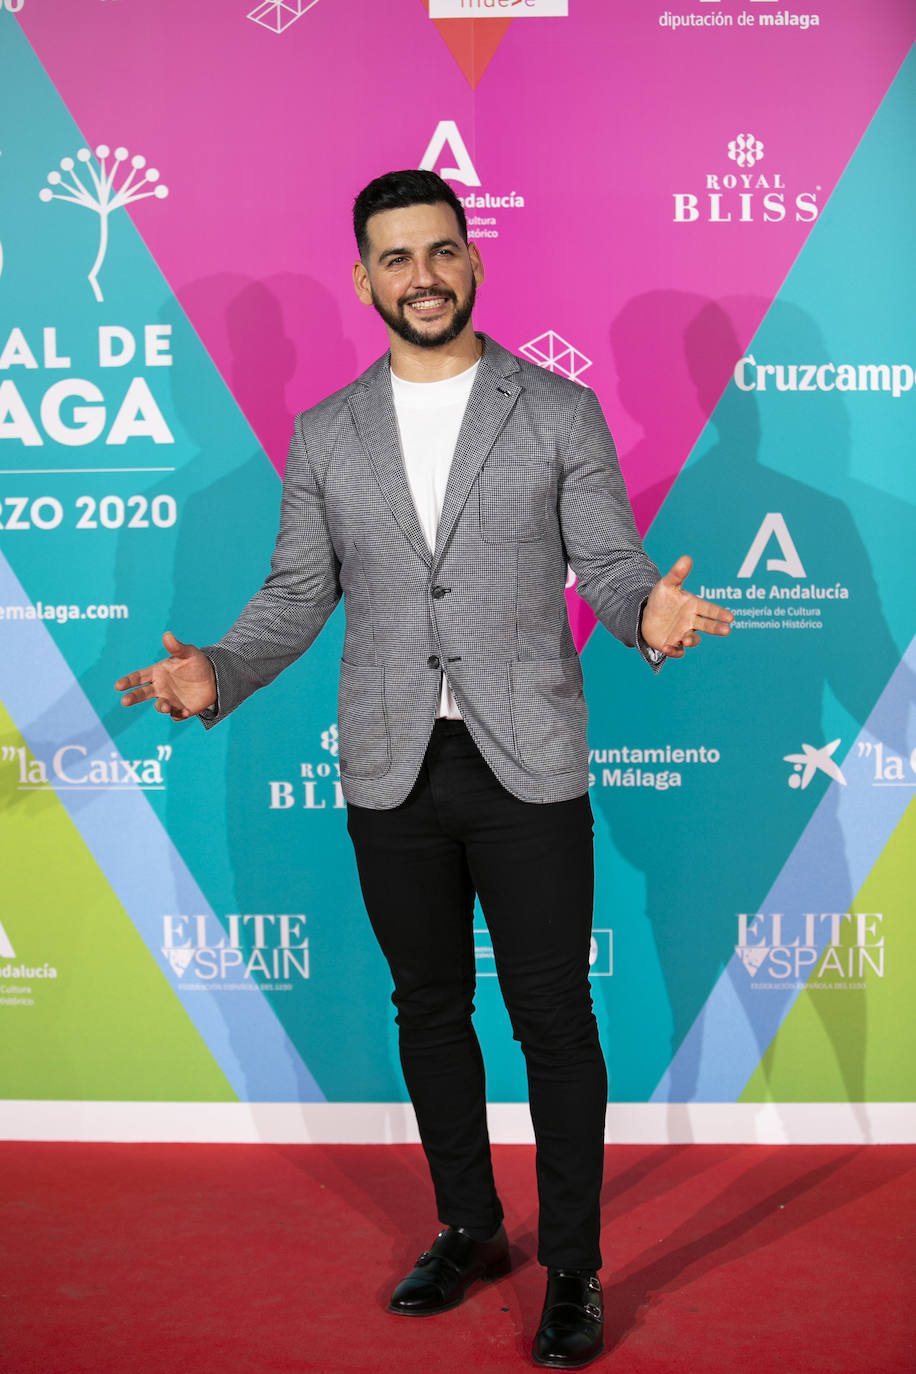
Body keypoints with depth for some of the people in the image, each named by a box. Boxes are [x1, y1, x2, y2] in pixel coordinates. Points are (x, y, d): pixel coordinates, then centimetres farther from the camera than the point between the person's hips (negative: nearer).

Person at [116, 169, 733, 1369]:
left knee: (554, 1015, 3)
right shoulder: (326, 435, 8)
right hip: (392, 773, 3)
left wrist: (651, 610, -25)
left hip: (526, 764, -3)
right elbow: (297, 596, 8)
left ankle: (573, 1269, 19)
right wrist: (215, 673, -9)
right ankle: (469, 1232, 33)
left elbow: (610, 565, -2)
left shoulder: (559, 410, 1)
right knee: (430, 1011, 14)